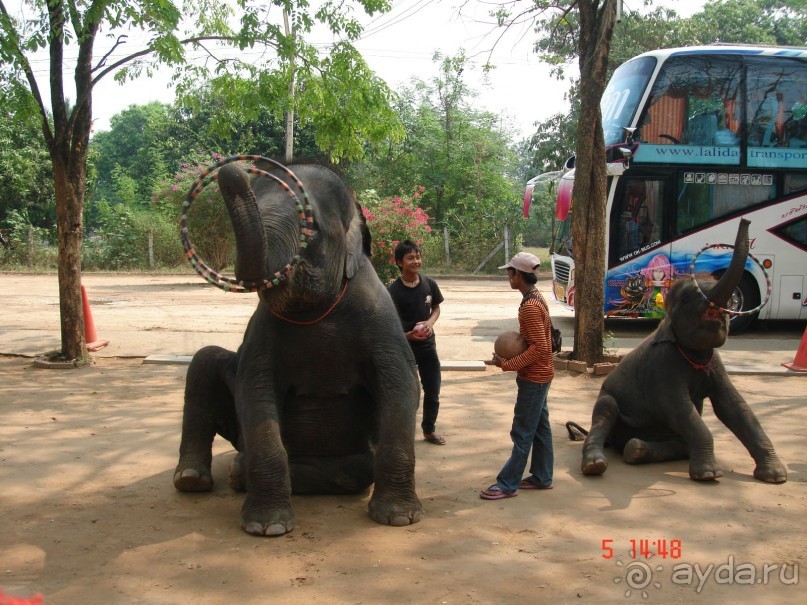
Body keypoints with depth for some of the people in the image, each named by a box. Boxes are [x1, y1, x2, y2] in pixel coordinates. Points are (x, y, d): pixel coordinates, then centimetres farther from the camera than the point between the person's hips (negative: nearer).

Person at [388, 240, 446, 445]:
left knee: (433, 393, 13)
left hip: (428, 346, 4)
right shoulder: (393, 291, -17)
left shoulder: (429, 284, -5)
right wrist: (408, 335, -34)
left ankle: (429, 430, 34)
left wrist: (430, 322, -12)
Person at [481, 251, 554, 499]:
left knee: (522, 432, -3)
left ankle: (508, 484, 3)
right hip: (539, 375, 10)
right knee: (539, 427, 15)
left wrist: (507, 364, -22)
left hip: (534, 378, -10)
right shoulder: (536, 298, 9)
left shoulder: (530, 307, -23)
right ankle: (542, 477, 24)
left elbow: (539, 348, -25)